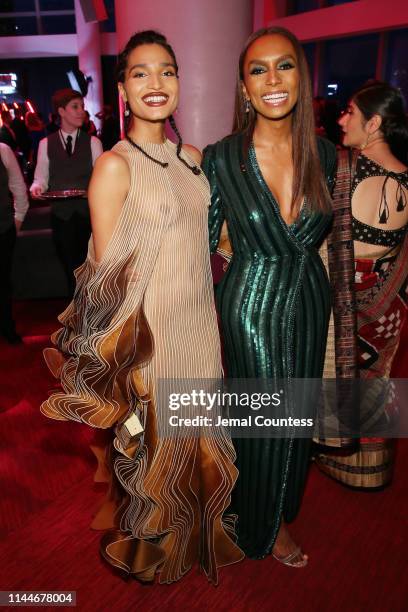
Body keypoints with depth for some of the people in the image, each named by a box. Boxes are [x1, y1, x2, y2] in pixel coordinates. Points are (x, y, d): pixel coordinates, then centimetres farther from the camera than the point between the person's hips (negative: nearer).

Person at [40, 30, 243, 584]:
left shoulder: (192, 157, 7)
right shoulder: (114, 165, -13)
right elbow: (106, 272, -12)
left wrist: (209, 320, 10)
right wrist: (121, 356, -13)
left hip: (199, 321, 6)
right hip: (148, 329, -5)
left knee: (196, 433, 20)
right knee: (156, 439, 13)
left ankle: (196, 533, 48)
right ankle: (151, 546, 44)